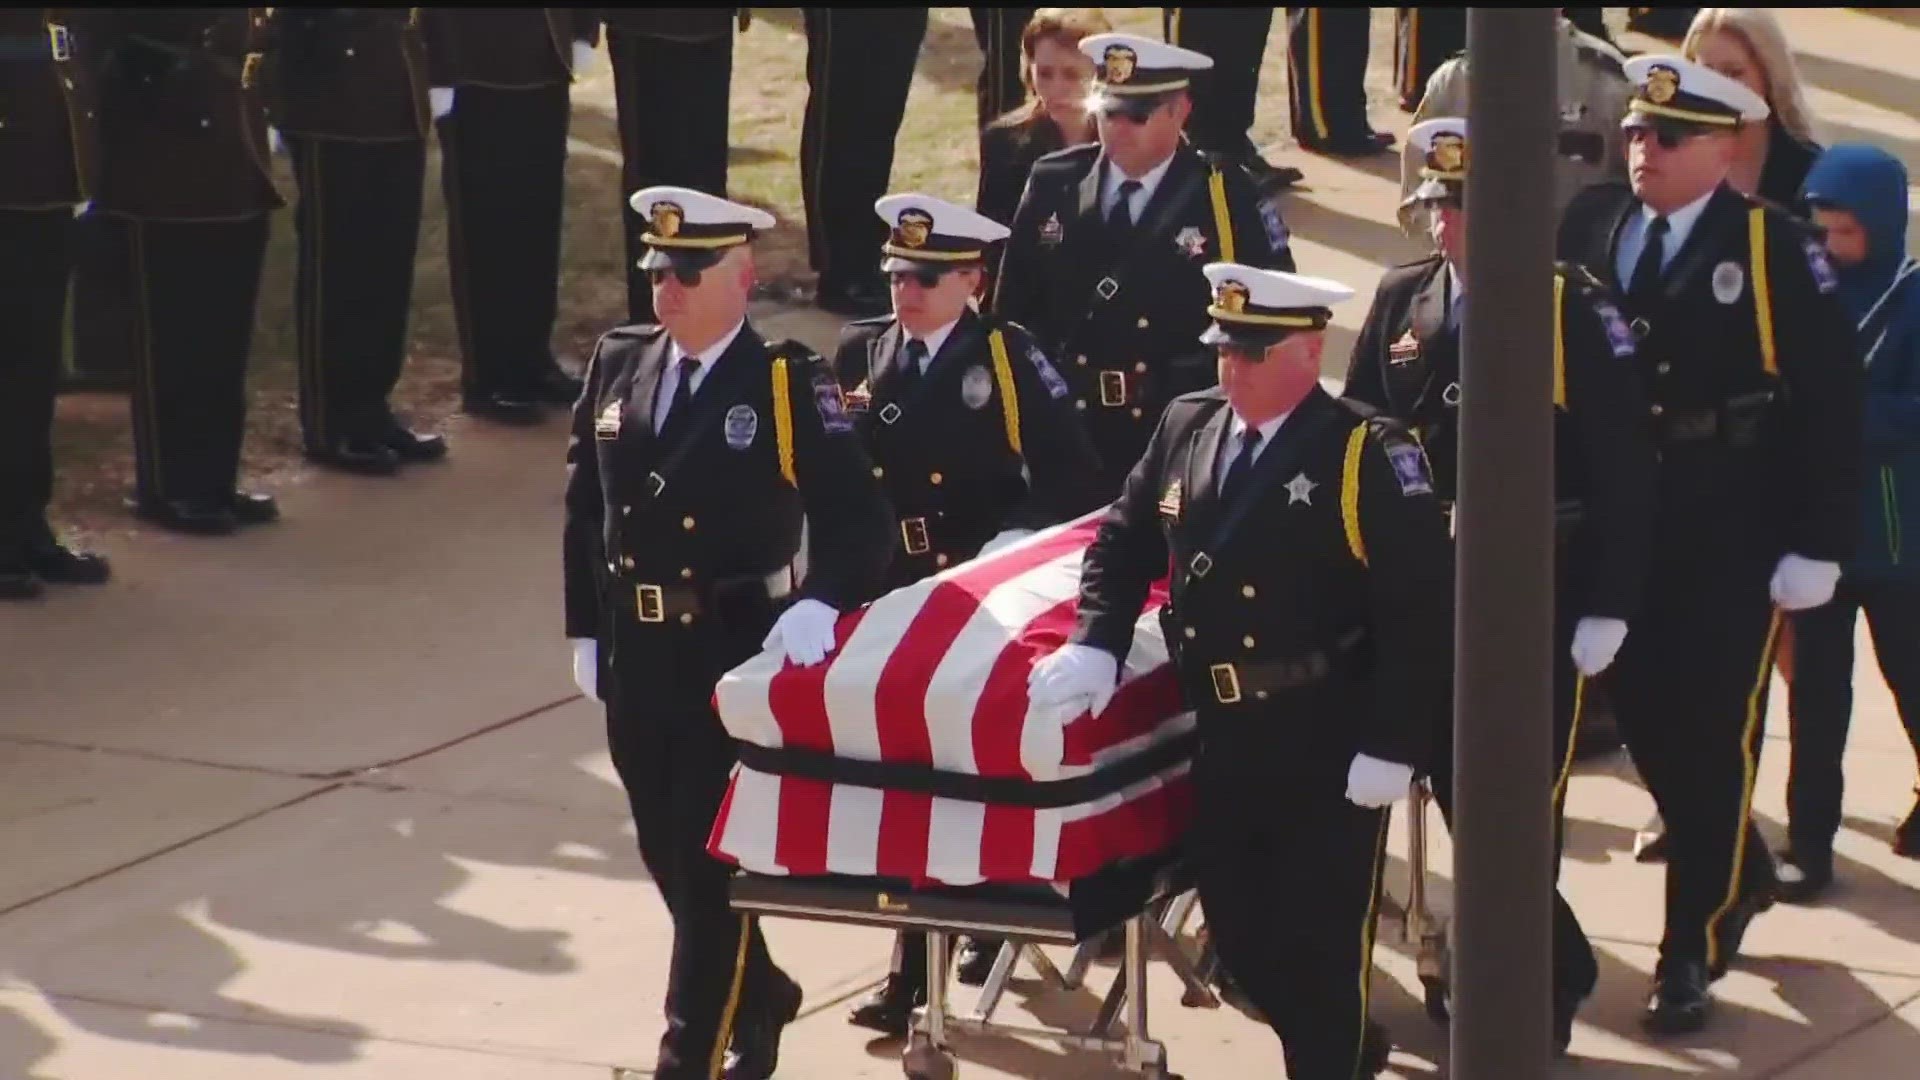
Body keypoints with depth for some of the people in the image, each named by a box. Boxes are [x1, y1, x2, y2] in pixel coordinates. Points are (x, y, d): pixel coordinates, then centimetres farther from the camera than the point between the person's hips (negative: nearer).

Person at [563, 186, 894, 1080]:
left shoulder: (788, 384, -10)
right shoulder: (617, 366, 6)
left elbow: (859, 520, -13)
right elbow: (584, 510, 12)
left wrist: (819, 605, -29)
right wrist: (586, 632, 10)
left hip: (735, 665, -6)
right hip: (636, 664, 6)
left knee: (712, 867, -2)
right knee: (667, 856, 16)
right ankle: (756, 997, 38)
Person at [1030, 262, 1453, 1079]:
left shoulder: (1369, 457, -14)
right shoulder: (1184, 428, 6)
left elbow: (1422, 613, -16)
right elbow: (1124, 543, 13)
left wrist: (1391, 749, -19)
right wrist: (1095, 643, -5)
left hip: (1329, 752, -6)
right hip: (1223, 740, 7)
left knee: (1322, 940, 2)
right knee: (1240, 934, 15)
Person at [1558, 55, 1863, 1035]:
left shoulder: (1774, 249, -11)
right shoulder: (1588, 228, 0)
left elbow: (1830, 401, -10)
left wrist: (1816, 548, -12)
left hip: (1731, 549, -4)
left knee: (1711, 737, 4)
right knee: (1644, 722, 14)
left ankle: (1692, 951, 16)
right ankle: (1737, 875, 39)